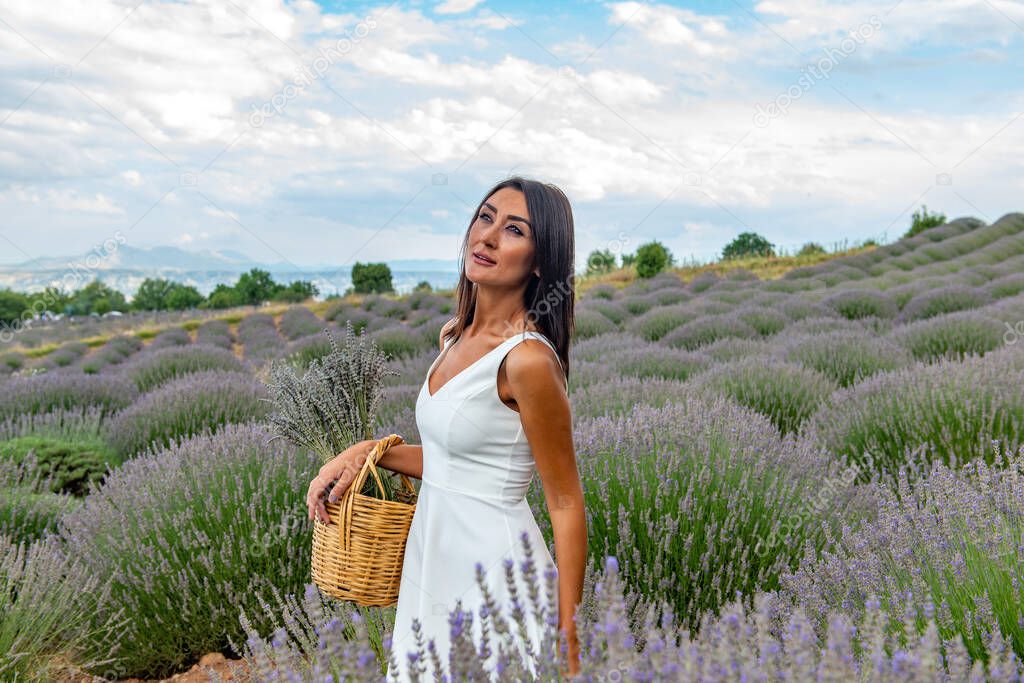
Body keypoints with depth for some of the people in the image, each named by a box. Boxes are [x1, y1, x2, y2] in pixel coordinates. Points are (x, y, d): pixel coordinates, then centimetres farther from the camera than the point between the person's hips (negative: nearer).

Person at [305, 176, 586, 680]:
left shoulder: (527, 359, -20)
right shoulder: (454, 337, 5)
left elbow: (566, 505, -15)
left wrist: (567, 642, -14)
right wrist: (368, 452, 4)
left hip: (494, 569, -8)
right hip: (432, 563, 8)